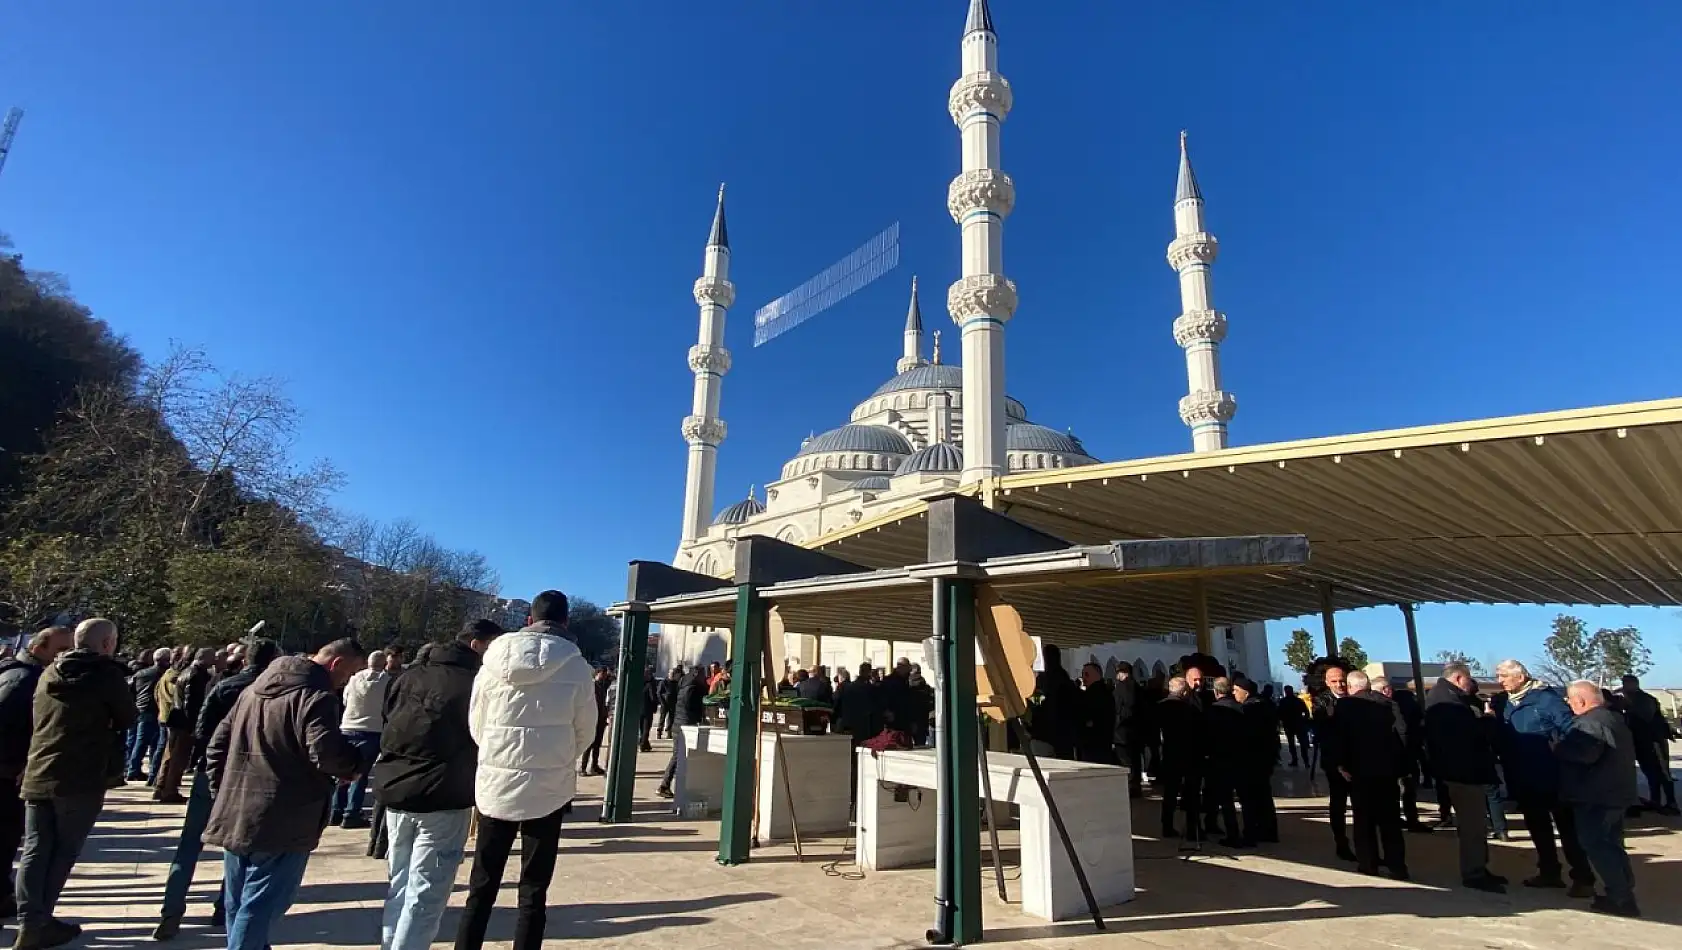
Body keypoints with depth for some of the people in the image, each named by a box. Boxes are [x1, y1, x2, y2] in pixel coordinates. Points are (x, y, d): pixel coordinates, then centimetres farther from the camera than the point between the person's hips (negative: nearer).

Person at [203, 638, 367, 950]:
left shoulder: (256, 688, 14)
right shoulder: (316, 697, -17)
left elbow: (218, 743, 18)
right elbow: (326, 753, -28)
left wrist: (222, 793, 21)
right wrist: (354, 764, -9)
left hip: (235, 816, 9)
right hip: (282, 822, -9)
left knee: (238, 905, 20)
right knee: (260, 905, 1)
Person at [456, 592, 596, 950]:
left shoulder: (496, 657, -3)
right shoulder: (575, 664, -8)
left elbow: (475, 723, 5)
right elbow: (586, 729, 0)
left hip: (495, 782, 2)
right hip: (549, 787, -2)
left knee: (482, 886, 15)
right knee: (534, 891, 10)